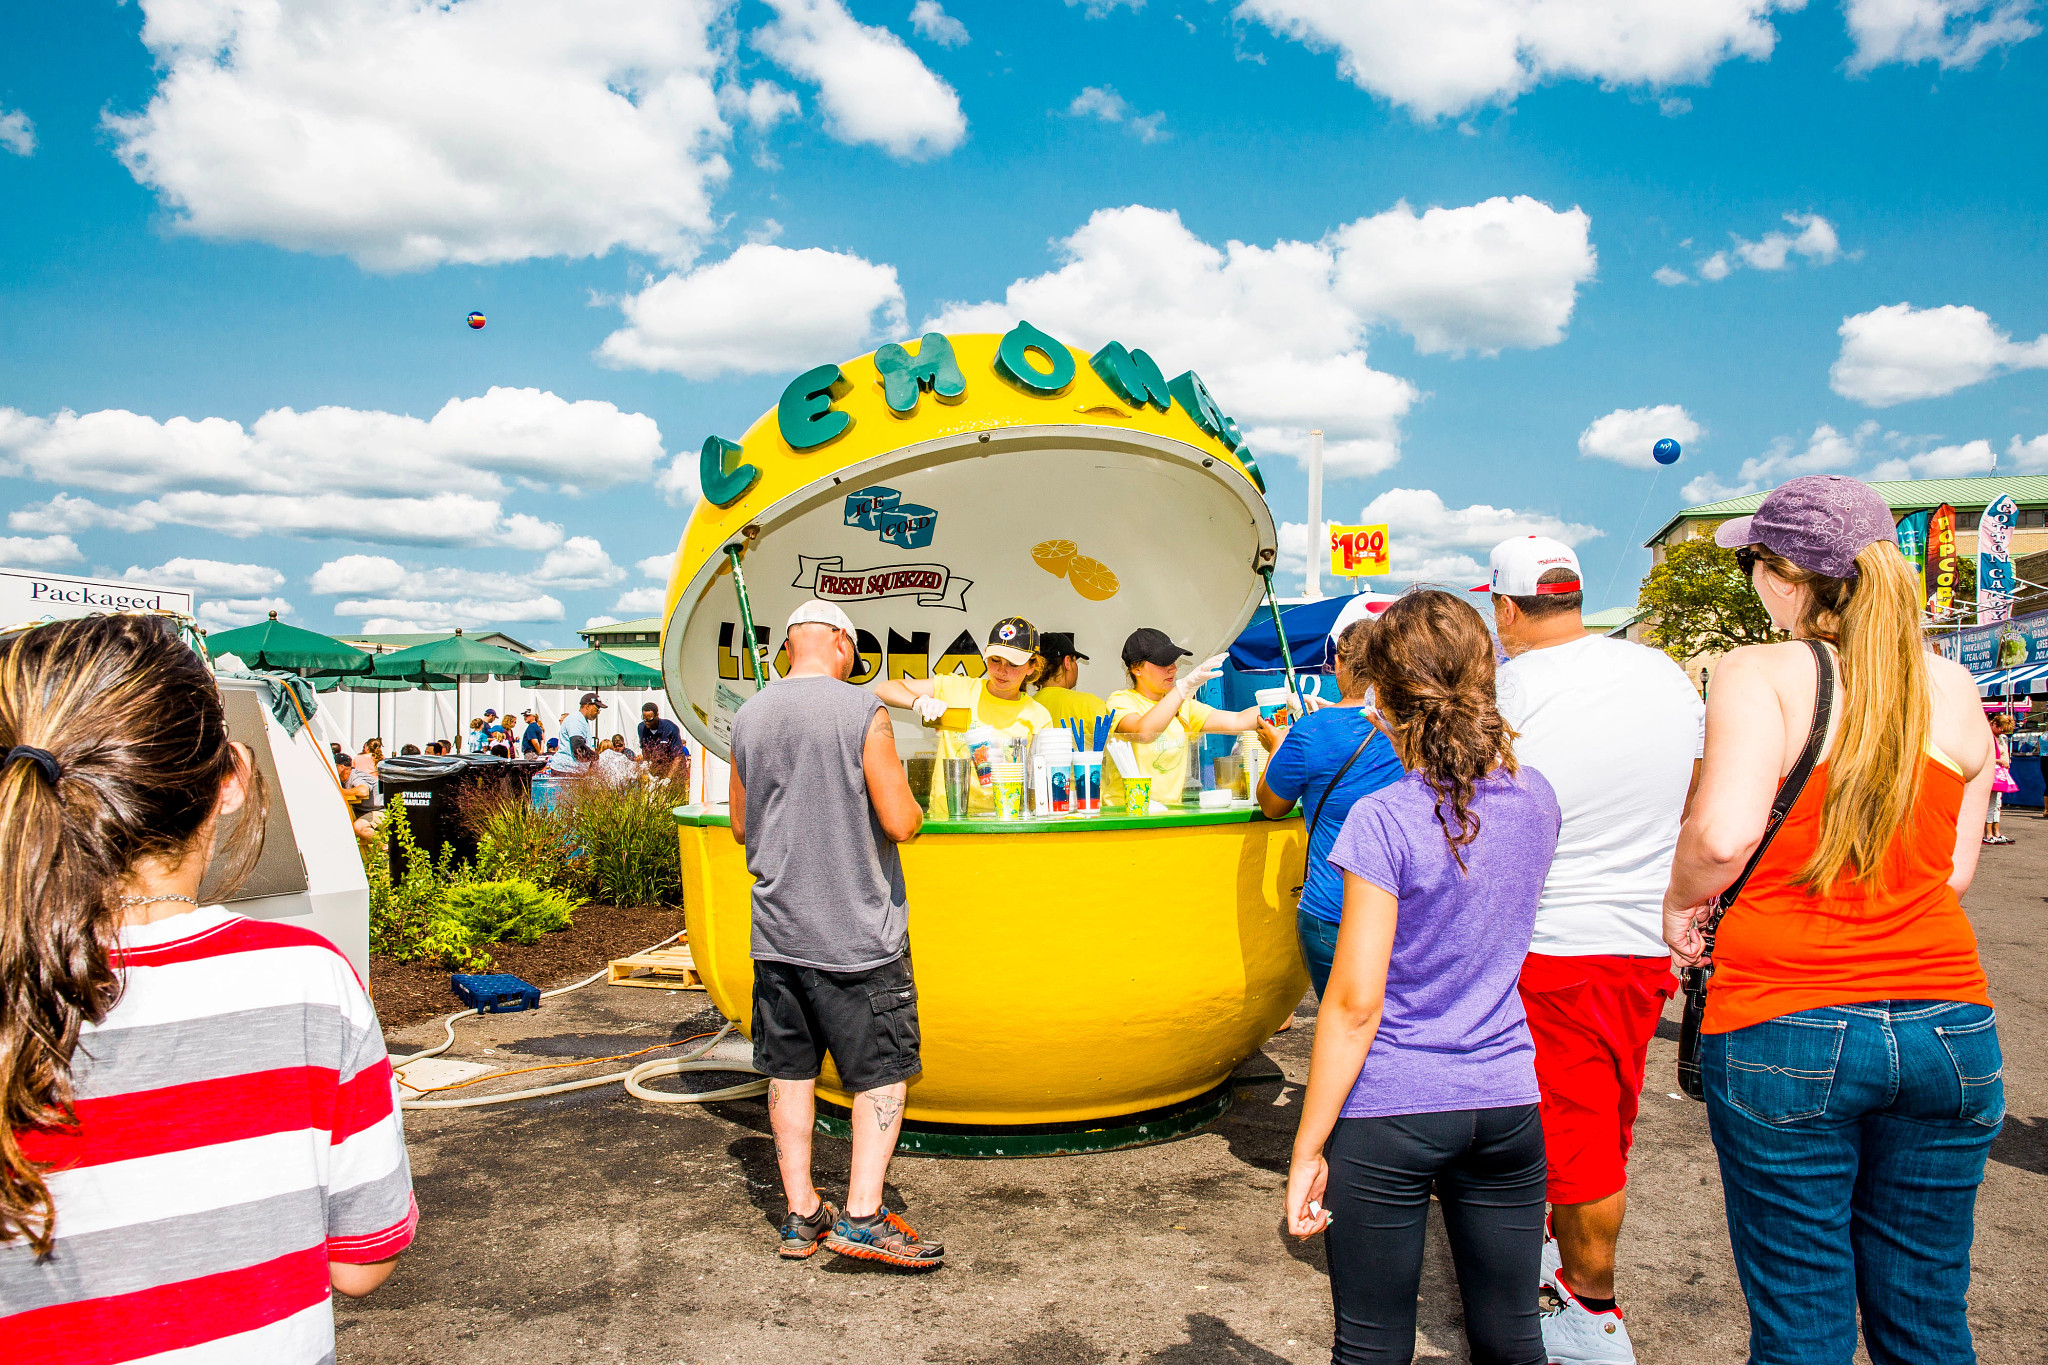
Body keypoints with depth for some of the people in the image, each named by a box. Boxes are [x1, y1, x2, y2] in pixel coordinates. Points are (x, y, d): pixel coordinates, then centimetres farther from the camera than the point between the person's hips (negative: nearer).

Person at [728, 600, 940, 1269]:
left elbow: (742, 826, 13)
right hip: (857, 929, -5)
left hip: (777, 930, 6)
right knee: (883, 1070, 6)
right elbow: (900, 824, -13)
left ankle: (800, 1214, 20)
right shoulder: (862, 712, -12)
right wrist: (911, 803, 8)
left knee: (790, 1070, 13)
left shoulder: (748, 717, 4)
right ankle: (862, 1215, 2)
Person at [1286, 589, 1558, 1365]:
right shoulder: (1536, 800, 0)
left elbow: (1355, 1004, -16)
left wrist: (1307, 1149, -8)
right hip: (1506, 1103, 5)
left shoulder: (1386, 821, -17)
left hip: (1390, 1114, -5)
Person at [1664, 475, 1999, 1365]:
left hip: (1785, 1027, -4)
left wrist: (1682, 900, -3)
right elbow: (1955, 869, 10)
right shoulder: (1953, 688, 7)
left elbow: (1723, 833, -21)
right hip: (1948, 1023, 5)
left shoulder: (1763, 674, -8)